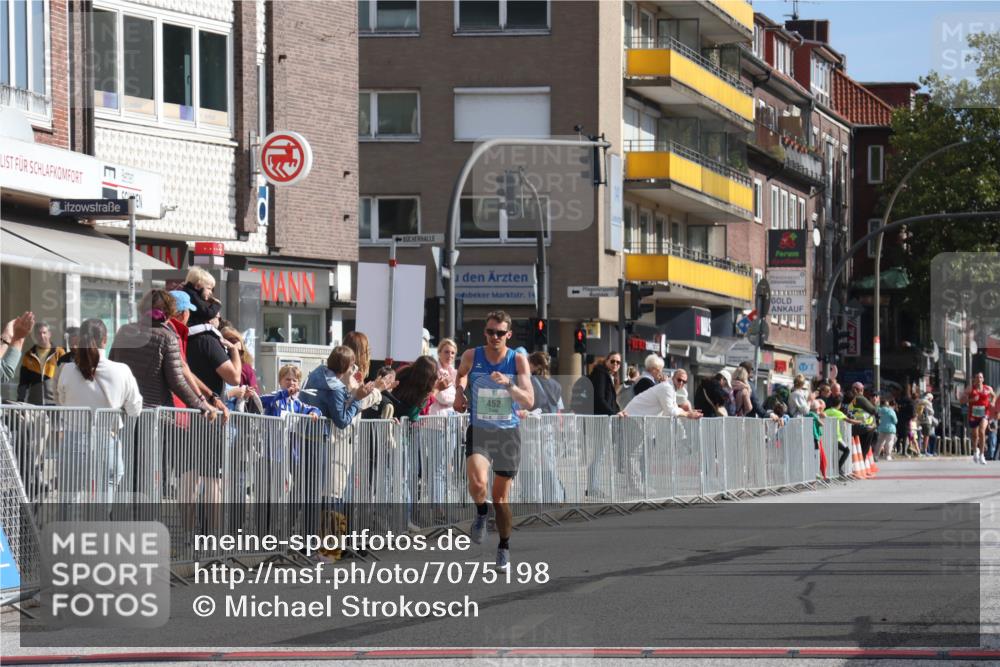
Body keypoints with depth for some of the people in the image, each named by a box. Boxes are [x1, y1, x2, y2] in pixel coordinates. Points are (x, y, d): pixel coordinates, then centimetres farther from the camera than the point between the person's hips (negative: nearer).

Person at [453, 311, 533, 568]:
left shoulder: (518, 361, -6)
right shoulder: (471, 357, -4)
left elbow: (529, 400, -12)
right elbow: (461, 374, 20)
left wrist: (508, 384, -27)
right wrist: (459, 390, 0)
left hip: (508, 433, 0)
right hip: (479, 431, 0)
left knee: (501, 497, 7)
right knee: (478, 483, -27)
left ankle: (504, 546, 28)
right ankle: (481, 512, 7)